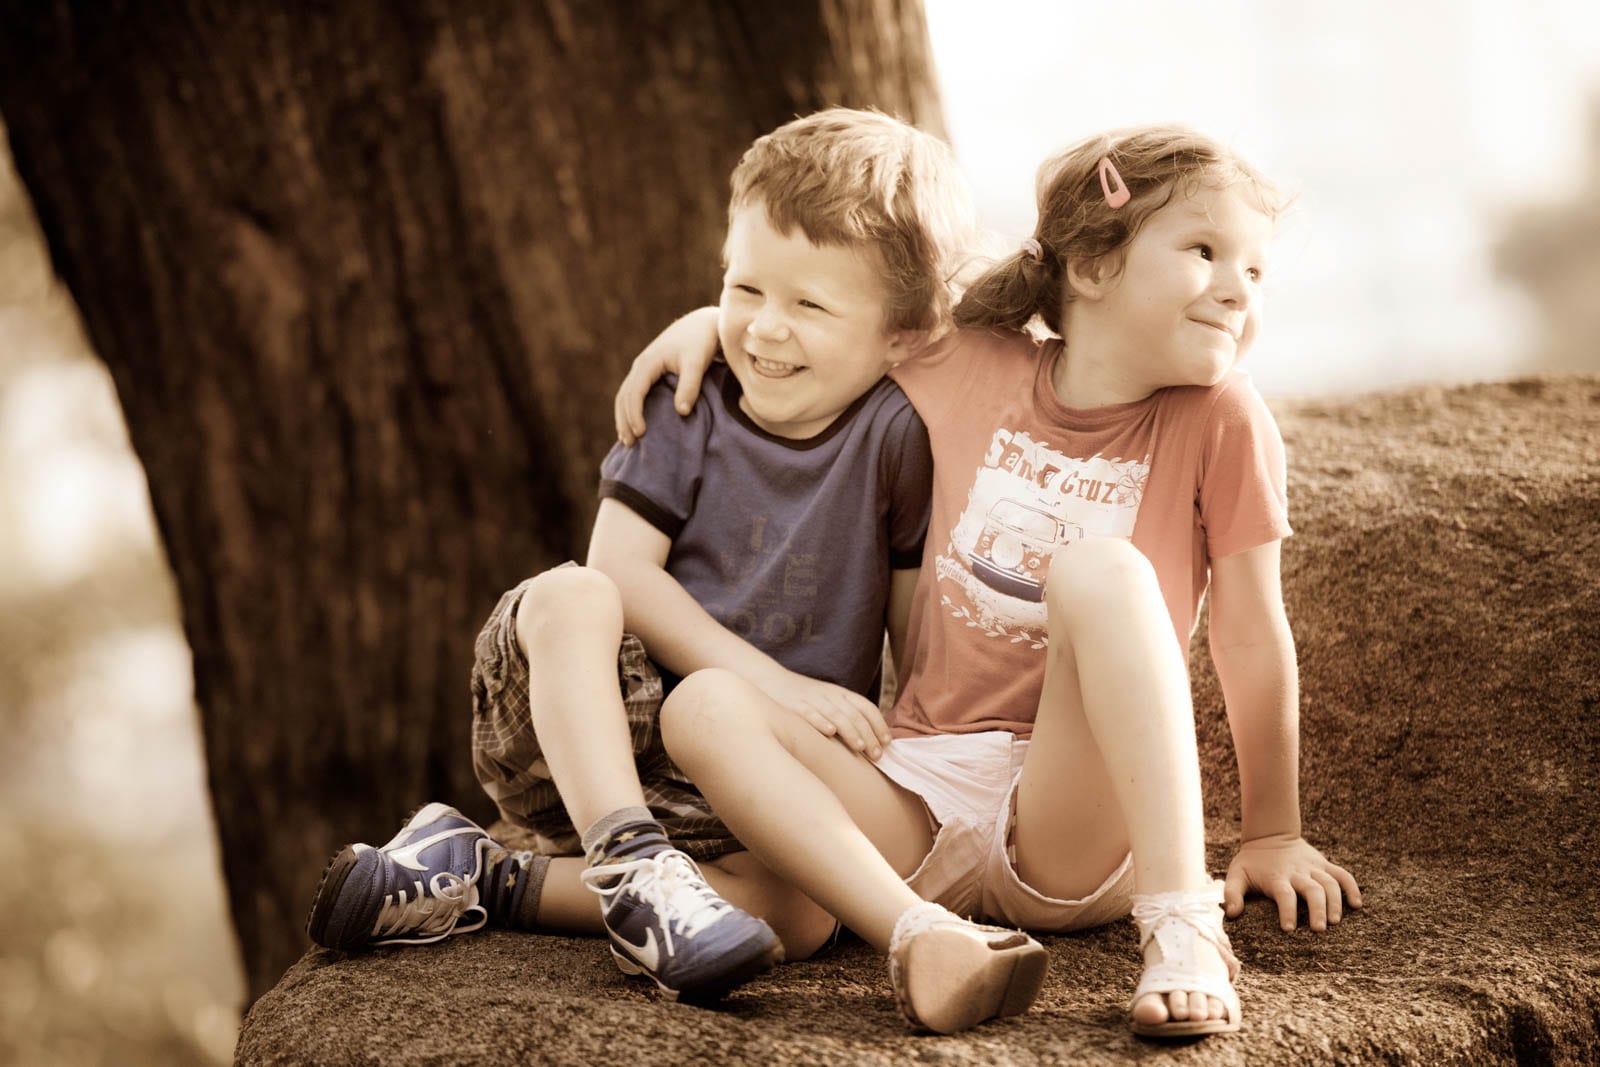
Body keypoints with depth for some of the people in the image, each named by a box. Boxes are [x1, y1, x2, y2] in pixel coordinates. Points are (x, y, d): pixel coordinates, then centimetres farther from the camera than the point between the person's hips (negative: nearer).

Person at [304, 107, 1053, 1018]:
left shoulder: (898, 436, -3)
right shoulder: (689, 405, 0)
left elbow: (916, 620, 3)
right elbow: (621, 570, -9)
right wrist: (775, 683, -19)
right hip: (615, 725, 0)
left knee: (803, 914, -30)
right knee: (567, 598, -30)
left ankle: (488, 882, -20)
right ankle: (635, 868, -36)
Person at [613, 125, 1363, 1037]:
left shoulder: (1221, 419, -3)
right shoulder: (973, 367, 6)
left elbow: (1253, 636, 1)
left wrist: (1273, 835, 5)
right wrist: (712, 319, 8)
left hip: (1085, 824, -3)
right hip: (924, 794, 4)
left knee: (1101, 564, -29)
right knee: (704, 705, -20)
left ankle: (1181, 924, -36)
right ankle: (918, 936, -42)